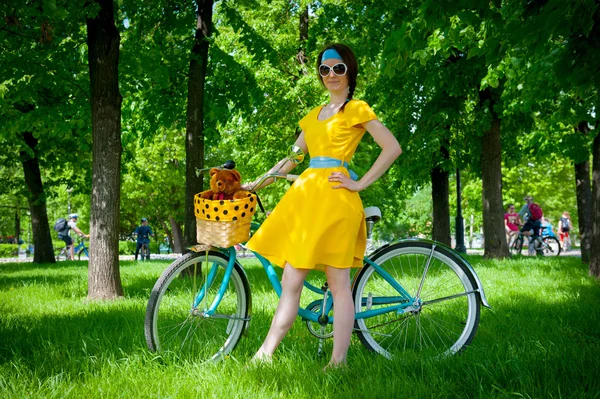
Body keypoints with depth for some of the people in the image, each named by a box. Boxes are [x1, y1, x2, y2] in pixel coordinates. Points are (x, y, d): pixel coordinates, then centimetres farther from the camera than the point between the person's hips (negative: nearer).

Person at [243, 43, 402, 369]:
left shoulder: (356, 109, 5)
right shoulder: (314, 115, 24)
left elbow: (392, 147, -5)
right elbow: (290, 159, 24)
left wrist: (360, 184, -9)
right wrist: (253, 185, 18)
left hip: (334, 196, -6)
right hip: (304, 195, 6)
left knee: (338, 284, -5)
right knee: (290, 282, 2)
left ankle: (338, 362, -3)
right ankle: (265, 354, 3)